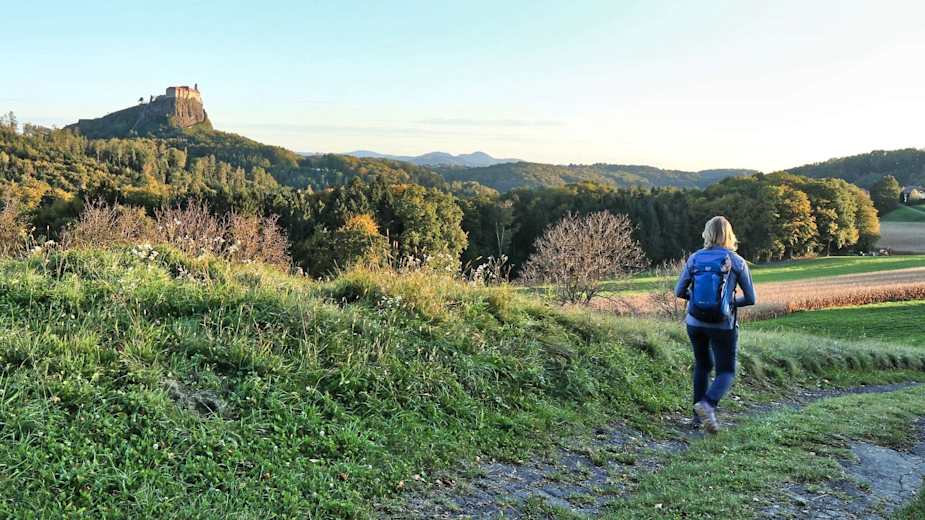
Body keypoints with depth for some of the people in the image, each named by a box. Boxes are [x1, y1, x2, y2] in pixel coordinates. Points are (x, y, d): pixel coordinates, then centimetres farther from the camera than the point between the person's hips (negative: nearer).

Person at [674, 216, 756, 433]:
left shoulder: (694, 259, -1)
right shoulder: (736, 261, -5)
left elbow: (679, 291, 1)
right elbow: (750, 299, -1)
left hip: (695, 323, 3)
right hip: (723, 325, -3)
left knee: (703, 365, 23)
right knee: (726, 372, 9)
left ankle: (699, 415, 23)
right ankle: (707, 403, -19)